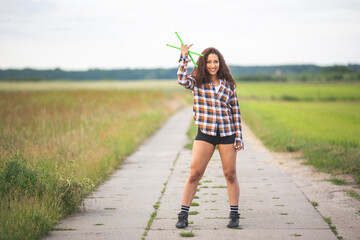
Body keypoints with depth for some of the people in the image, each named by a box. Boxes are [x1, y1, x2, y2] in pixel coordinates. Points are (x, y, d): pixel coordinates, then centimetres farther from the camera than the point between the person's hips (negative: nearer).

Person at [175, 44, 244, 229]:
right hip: (205, 132, -1)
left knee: (230, 174, 5)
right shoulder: (197, 81, 4)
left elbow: (235, 111, 9)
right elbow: (182, 80, -19)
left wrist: (239, 136, 3)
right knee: (194, 173, -5)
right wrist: (183, 57, -15)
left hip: (227, 132, 1)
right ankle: (183, 215, 2)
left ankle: (234, 215, 16)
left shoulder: (228, 84, 8)